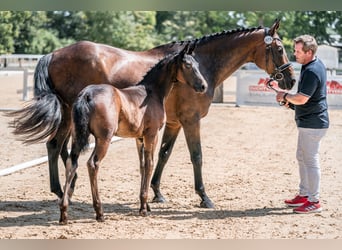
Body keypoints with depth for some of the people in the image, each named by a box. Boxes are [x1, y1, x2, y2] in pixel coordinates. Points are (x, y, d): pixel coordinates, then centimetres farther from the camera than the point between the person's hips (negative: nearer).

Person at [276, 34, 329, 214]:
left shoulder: (312, 71, -23)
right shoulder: (316, 65, 10)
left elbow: (301, 99, -27)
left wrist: (285, 96, -9)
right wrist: (291, 100, 10)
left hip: (312, 123, -11)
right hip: (308, 121, 11)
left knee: (310, 160, -5)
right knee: (302, 158, 19)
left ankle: (314, 201, 2)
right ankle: (304, 194, 30)